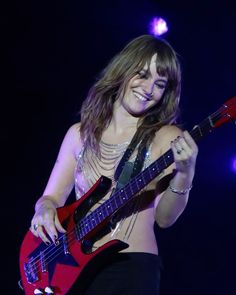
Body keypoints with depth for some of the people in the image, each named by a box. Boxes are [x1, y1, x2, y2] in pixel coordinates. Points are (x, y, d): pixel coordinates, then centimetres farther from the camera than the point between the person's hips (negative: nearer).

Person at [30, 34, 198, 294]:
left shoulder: (167, 138, -2)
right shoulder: (80, 133, 8)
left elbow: (164, 218, -8)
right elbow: (51, 196, 14)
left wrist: (184, 175, -24)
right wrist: (46, 208, -7)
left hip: (133, 266, -3)